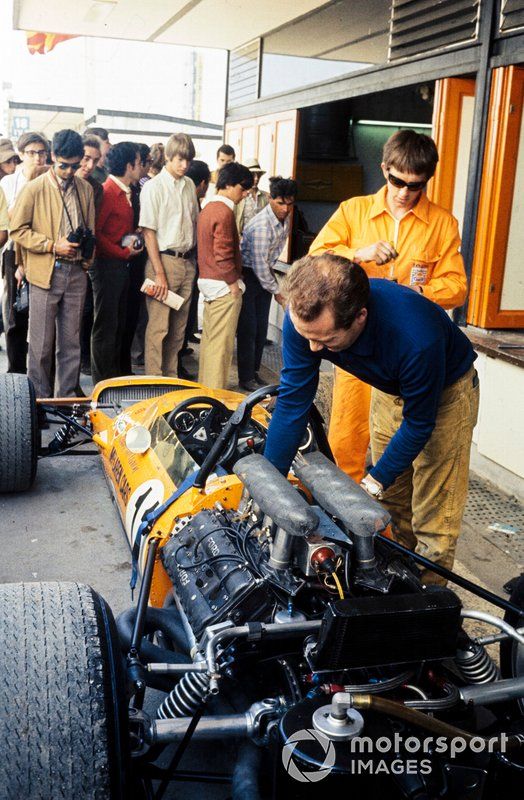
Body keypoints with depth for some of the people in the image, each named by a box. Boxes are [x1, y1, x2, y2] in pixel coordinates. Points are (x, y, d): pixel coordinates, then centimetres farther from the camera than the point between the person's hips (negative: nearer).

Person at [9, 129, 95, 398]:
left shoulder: (85, 189, 10)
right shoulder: (34, 189, -4)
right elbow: (17, 230, -5)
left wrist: (88, 256, 8)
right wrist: (53, 246, -12)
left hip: (76, 272, 4)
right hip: (45, 273, -4)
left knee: (71, 342, 9)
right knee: (42, 344, 1)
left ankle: (67, 397, 18)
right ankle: (40, 398, 13)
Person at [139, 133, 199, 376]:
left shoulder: (189, 185, 11)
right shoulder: (154, 187, -8)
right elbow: (149, 232, -10)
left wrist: (195, 259, 11)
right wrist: (159, 273, -15)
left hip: (187, 262, 6)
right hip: (164, 260, -6)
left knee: (179, 326, 11)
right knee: (158, 327, -5)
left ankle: (171, 378, 22)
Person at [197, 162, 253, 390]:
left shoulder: (208, 208, 13)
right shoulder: (224, 212, -16)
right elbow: (222, 254, -22)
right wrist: (234, 283, -13)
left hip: (208, 281, 10)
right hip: (223, 285, -10)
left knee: (209, 337, 16)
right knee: (221, 343, -4)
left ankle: (205, 388, 24)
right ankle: (215, 393, 0)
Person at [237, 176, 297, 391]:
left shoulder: (285, 220, 1)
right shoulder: (262, 225, -27)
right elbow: (259, 264, -24)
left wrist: (272, 280, 17)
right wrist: (276, 291, -16)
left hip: (264, 274, 8)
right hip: (247, 275, -8)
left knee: (261, 328, 10)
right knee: (248, 329, -5)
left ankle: (254, 372, 21)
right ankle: (246, 377, 3)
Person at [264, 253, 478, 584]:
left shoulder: (415, 337, -44)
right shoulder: (304, 317, -29)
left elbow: (419, 424, -27)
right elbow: (292, 402, -19)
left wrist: (374, 483, -20)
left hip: (444, 391, -5)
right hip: (390, 389, 5)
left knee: (433, 521, -4)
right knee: (390, 504, 14)